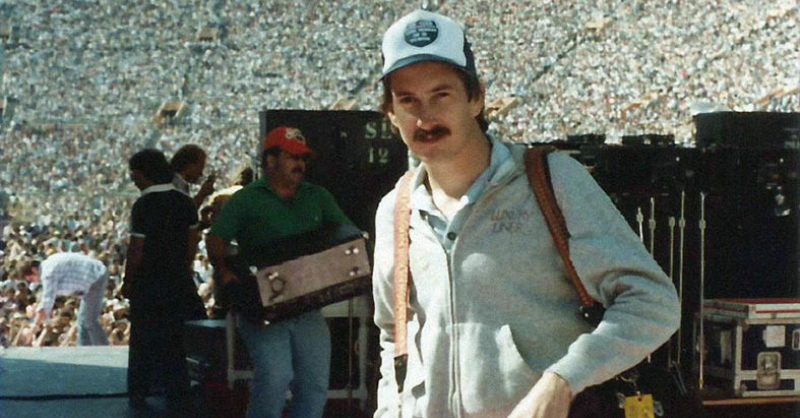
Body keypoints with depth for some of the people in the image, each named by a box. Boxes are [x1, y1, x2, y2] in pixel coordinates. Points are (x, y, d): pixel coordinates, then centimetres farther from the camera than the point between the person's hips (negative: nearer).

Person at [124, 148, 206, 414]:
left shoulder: (143, 206, -15)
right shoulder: (185, 202, 1)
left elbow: (136, 250, -15)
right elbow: (192, 245, 5)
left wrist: (128, 282, -4)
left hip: (148, 285, -4)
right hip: (179, 282, 4)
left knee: (143, 341, 8)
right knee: (176, 340, 10)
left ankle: (138, 394, 16)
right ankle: (179, 399, 10)